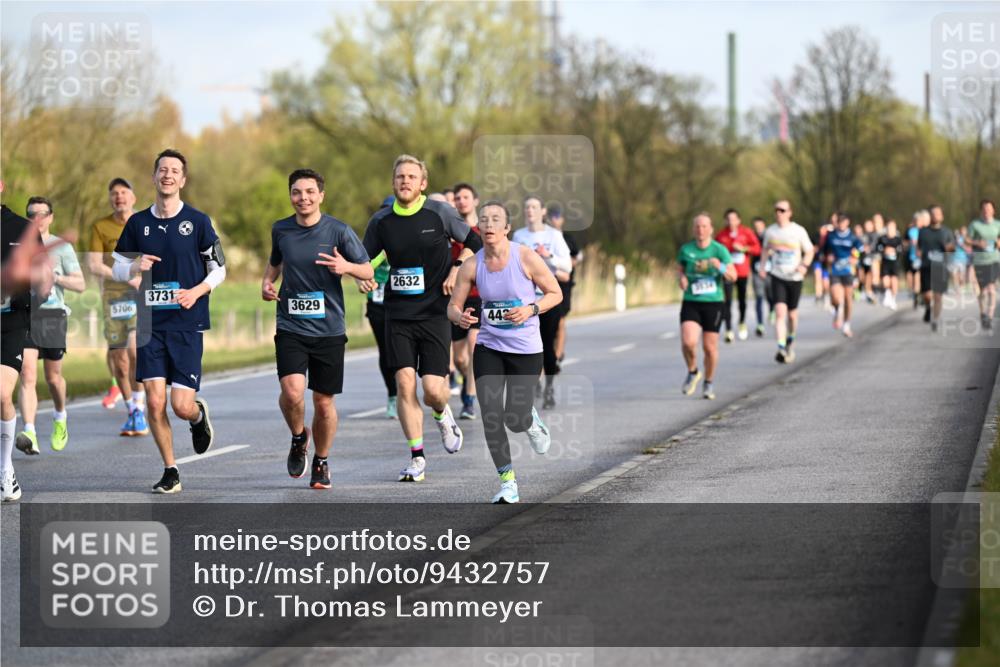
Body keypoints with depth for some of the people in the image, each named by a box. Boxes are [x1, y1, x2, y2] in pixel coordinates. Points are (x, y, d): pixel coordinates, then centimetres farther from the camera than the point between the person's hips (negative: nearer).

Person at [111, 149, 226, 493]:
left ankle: (199, 414, 30)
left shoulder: (198, 221, -1)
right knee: (155, 402, -5)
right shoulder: (138, 222, 7)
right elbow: (117, 268, 14)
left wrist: (196, 292, -13)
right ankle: (170, 472, 9)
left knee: (181, 405, -8)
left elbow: (219, 269, 5)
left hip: (187, 323, -2)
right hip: (150, 322, 2)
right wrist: (134, 267, -9)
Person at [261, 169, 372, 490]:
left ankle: (321, 462, 27)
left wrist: (346, 267, -21)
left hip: (329, 329, -1)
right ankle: (299, 439, 12)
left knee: (324, 402, 4)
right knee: (292, 391, -19)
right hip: (290, 327, 1)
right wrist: (267, 283, 5)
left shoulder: (339, 231, -4)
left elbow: (368, 272, 0)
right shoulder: (280, 230, 5)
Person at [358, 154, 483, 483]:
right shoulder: (381, 221, 3)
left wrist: (456, 269, -5)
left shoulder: (440, 213, -3)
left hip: (435, 312, -2)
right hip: (398, 314, 2)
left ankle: (442, 415, 30)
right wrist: (363, 277, -7)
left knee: (432, 389, -8)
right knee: (404, 382, -8)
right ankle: (417, 457, 1)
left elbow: (473, 242, 9)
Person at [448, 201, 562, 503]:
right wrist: (460, 316, -21)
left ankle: (532, 421, 36)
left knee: (516, 421, -3)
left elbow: (555, 293, -3)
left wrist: (531, 309, -20)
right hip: (488, 347, 2)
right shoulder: (472, 266, -4)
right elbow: (453, 306, 3)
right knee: (490, 416, -8)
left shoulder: (526, 258, -12)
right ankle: (508, 484, 5)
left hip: (525, 350, -2)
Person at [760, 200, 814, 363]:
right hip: (777, 277, 0)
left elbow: (809, 251, 2)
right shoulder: (770, 231, 1)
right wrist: (763, 266, 7)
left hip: (795, 278, 0)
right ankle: (781, 348, -24)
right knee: (780, 312, -16)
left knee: (792, 313, 11)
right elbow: (765, 249, 19)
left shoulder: (799, 231, -6)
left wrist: (804, 265, -16)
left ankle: (790, 339, 39)